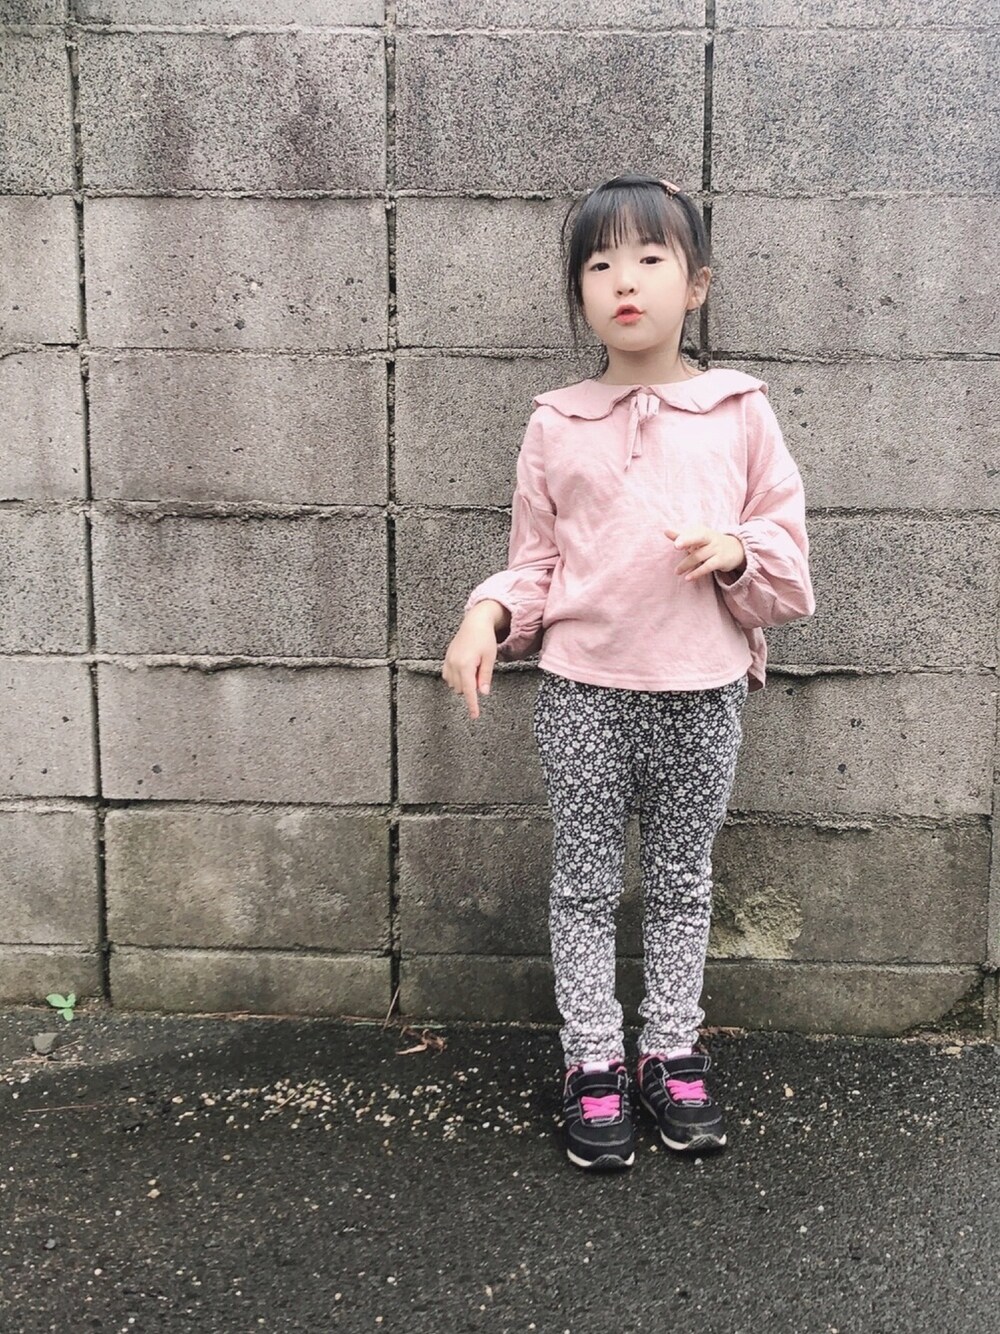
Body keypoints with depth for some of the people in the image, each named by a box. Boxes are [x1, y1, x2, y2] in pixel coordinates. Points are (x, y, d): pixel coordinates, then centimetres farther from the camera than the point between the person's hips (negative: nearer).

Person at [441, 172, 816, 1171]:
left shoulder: (738, 412, 1)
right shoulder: (556, 424, 2)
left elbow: (787, 545, 5)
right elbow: (534, 559, 7)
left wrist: (739, 551, -16)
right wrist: (487, 616, -11)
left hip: (702, 691, 0)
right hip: (583, 688, 0)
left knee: (682, 879, 14)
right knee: (585, 879, 9)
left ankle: (671, 1055, 30)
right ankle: (592, 1067, 24)